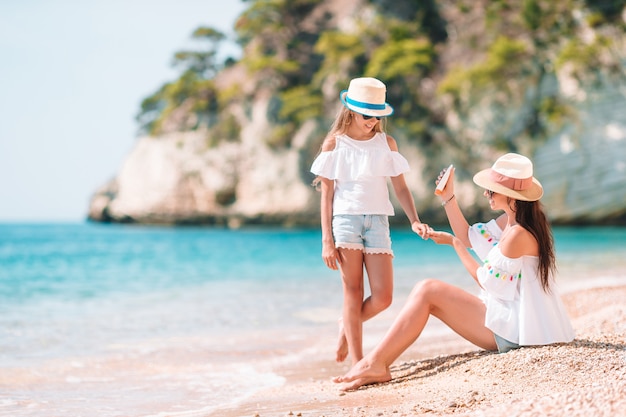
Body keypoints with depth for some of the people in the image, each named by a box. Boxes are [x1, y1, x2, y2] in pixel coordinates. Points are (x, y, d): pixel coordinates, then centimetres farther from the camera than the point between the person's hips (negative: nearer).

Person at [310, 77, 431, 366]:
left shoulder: (386, 143, 9)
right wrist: (327, 240, -4)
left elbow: (400, 187, 10)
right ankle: (357, 363, 3)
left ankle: (347, 325, 26)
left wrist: (414, 221, -7)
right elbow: (327, 194, 2)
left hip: (377, 221, 3)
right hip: (345, 219, -2)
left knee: (383, 297, -4)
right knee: (353, 291, -2)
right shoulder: (334, 143, 3)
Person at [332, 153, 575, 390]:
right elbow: (469, 238, 20)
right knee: (430, 299, 9)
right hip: (508, 315, 10)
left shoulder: (518, 234, -23)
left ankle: (376, 363, -13)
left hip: (511, 327, -10)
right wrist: (448, 197, 8)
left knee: (427, 290, -14)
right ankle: (378, 365, 0)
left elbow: (487, 281, -14)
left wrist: (453, 243, -1)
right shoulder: (509, 222, 7)